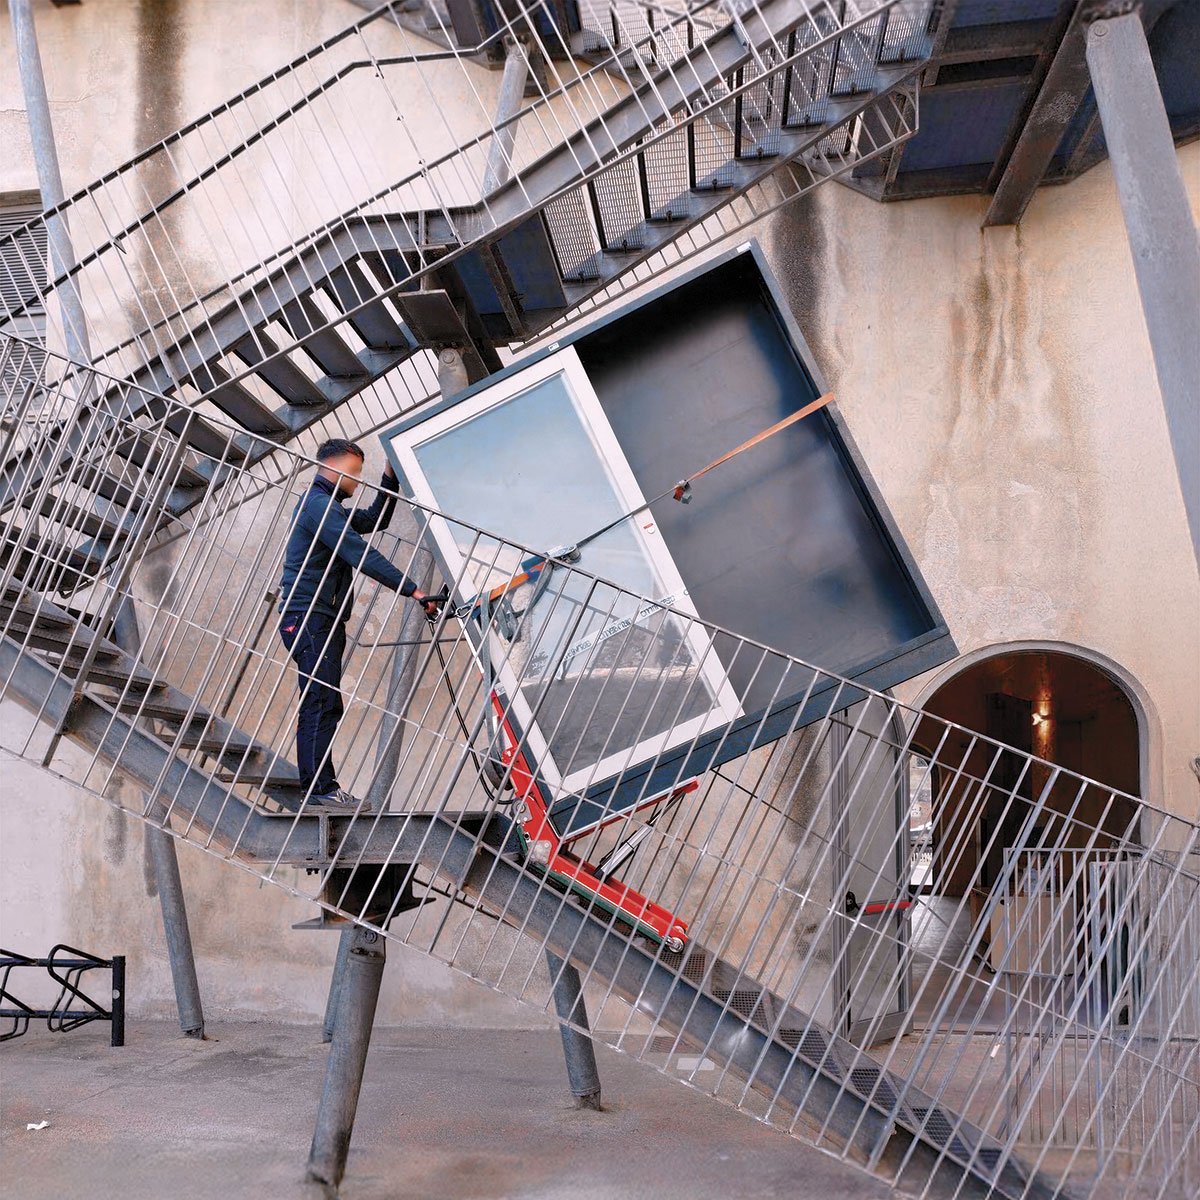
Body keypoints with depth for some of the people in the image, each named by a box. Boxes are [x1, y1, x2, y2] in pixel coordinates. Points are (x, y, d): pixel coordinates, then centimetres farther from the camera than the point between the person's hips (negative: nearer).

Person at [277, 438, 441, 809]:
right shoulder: (318, 504, -13)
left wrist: (390, 480, 19)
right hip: (309, 618, -11)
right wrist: (412, 590, -24)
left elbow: (374, 521, 30)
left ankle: (318, 783, 13)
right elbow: (361, 555, -21)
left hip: (322, 621, 11)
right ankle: (321, 788, -10)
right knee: (323, 704, -12)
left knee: (322, 705, 10)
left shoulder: (327, 505, 21)